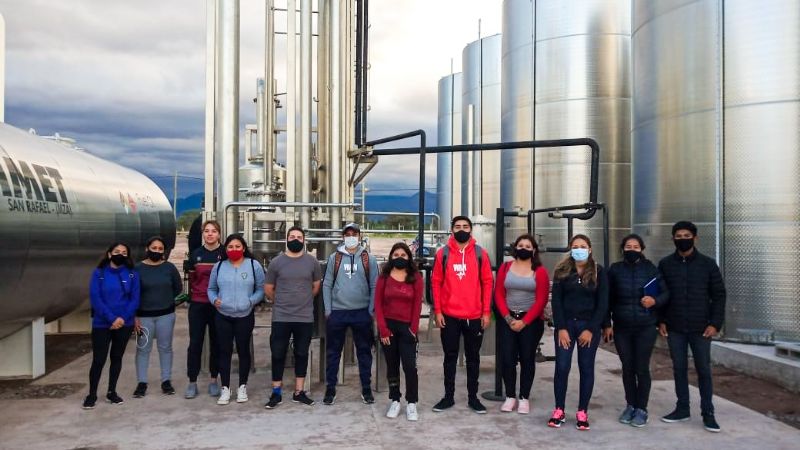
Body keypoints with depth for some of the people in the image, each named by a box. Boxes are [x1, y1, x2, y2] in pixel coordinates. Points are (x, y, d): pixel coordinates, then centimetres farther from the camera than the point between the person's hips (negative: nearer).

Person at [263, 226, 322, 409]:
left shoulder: (312, 262, 1)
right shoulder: (276, 262, -1)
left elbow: (316, 286, 13)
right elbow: (268, 289, 7)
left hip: (305, 318, 1)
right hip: (281, 318, -1)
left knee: (301, 355, 10)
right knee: (278, 355, 4)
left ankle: (299, 393, 20)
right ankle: (276, 393, 15)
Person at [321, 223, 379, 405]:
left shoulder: (369, 259, 2)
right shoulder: (334, 258, 4)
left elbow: (374, 286, 2)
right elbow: (327, 285, 3)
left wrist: (371, 310, -4)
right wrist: (328, 310, -2)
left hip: (362, 313, 0)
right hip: (337, 312, 0)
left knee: (364, 351, 8)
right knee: (333, 352, 7)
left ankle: (366, 389, 19)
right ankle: (330, 389, 16)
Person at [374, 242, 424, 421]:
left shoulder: (416, 277, 2)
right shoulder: (384, 277, 4)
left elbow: (417, 304, 0)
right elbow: (378, 303, 0)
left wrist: (413, 328, -7)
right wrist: (383, 328, -7)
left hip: (407, 327, -1)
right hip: (388, 327, 1)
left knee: (410, 366, -6)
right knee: (392, 365, 9)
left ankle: (412, 403, 4)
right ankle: (395, 401, 18)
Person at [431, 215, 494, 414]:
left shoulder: (480, 254, 1)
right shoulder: (443, 253, 0)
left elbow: (487, 283, 1)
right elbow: (436, 282, 1)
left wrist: (486, 312, -3)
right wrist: (438, 311, -4)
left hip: (475, 317, 0)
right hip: (449, 316, 0)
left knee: (473, 357, 10)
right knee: (450, 357, 9)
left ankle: (473, 397, 22)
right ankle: (448, 396, 20)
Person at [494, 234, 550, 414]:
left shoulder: (540, 271, -3)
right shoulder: (505, 268, 4)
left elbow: (541, 300, -6)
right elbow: (499, 295, 2)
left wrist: (524, 321, -11)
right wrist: (508, 317, -9)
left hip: (531, 321, -1)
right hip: (507, 319, 2)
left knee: (527, 358, 5)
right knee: (507, 357, 0)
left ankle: (524, 398, 14)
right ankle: (510, 396, 11)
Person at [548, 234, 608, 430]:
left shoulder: (599, 272, 0)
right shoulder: (562, 270, 3)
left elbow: (602, 303, -3)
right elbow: (556, 301, -1)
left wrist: (591, 329, -10)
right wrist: (561, 328, -9)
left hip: (589, 326, 0)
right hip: (565, 324, 1)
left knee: (586, 368, 5)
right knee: (562, 367, -2)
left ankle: (582, 412, 14)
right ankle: (559, 410, 9)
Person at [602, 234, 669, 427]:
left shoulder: (650, 269, 0)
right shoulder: (615, 269, 2)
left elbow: (666, 293, 3)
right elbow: (607, 299, 4)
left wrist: (655, 301, -18)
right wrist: (607, 325, 2)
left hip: (646, 328, -1)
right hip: (621, 328, 1)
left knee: (642, 368, 1)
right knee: (627, 368, 9)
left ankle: (641, 409, 14)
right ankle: (630, 406, 24)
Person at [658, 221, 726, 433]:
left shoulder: (708, 264, -1)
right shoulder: (665, 264, 4)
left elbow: (719, 295, 0)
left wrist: (715, 323, -8)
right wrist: (661, 320, 1)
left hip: (701, 328, -2)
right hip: (675, 328, 2)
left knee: (704, 370, 3)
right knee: (679, 369, 9)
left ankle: (708, 413, 13)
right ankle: (682, 409, 20)